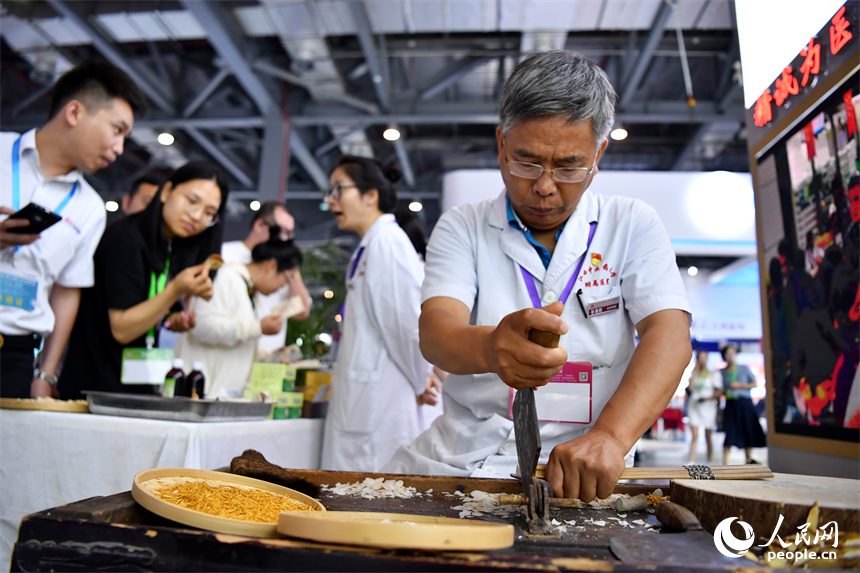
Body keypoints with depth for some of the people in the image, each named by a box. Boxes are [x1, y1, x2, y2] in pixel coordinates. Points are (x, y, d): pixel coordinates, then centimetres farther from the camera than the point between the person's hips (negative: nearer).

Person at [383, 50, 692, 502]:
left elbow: (669, 336, -8)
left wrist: (609, 437, -26)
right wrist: (489, 347, -35)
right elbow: (435, 331, -10)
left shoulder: (633, 225, 6)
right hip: (460, 459, 2)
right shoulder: (462, 226, 6)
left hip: (578, 477, -1)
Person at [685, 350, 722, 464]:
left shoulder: (713, 375, 7)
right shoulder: (694, 374, 12)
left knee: (708, 438, 4)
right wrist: (695, 372, -2)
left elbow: (718, 392, 2)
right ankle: (691, 462, -12)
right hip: (694, 407, 1)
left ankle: (709, 462, 14)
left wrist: (707, 398, -14)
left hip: (708, 407, -1)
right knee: (695, 436, -8)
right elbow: (690, 388, -5)